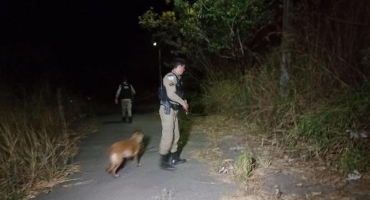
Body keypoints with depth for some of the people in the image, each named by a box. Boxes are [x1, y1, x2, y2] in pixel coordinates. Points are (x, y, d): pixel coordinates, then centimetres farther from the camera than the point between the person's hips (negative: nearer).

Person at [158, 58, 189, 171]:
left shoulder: (176, 78, 14)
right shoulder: (170, 77, -15)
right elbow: (171, 94, -23)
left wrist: (183, 103, 3)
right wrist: (183, 103, -12)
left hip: (173, 109, 10)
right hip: (167, 109, -10)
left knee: (175, 135, 15)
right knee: (168, 135, -7)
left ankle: (174, 158, 28)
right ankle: (163, 162, 2)